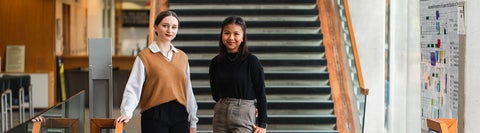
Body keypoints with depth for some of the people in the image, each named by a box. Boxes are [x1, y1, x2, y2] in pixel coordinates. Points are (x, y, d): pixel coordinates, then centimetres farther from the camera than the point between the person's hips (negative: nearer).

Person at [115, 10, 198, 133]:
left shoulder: (182, 57, 12)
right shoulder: (145, 56, -1)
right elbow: (133, 88, -9)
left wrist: (193, 122, 15)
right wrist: (127, 113, -24)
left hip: (179, 115, 4)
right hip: (155, 116, -4)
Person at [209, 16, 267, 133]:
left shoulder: (252, 61, -4)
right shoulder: (215, 62, 7)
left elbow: (261, 94, -3)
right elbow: (215, 94, 13)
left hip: (243, 118, -4)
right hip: (220, 115, 4)